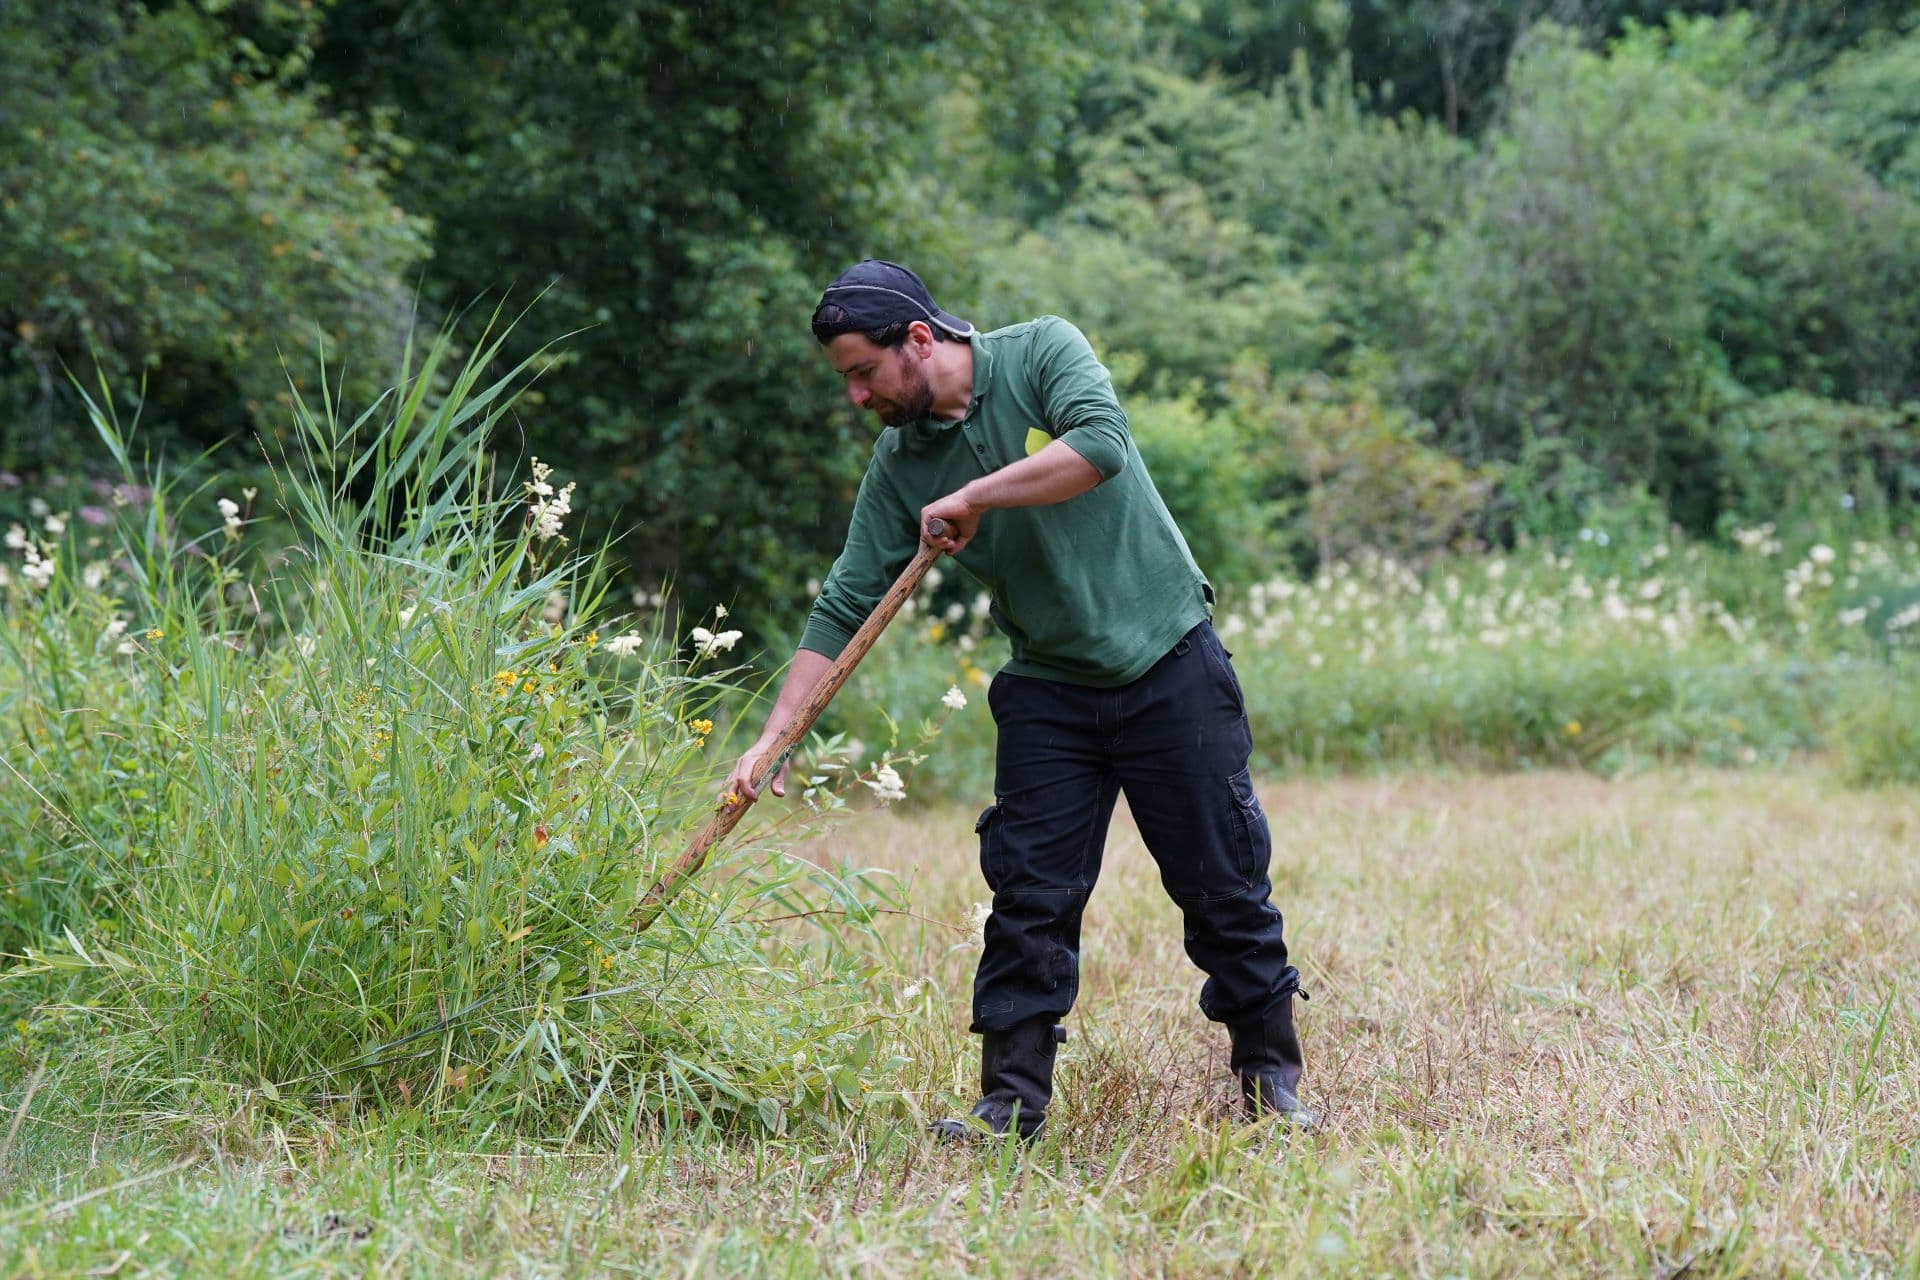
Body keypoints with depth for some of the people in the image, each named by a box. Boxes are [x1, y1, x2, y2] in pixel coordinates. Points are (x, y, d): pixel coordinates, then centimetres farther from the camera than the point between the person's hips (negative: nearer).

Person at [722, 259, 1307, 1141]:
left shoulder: (1041, 352, -9)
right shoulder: (898, 464, 1)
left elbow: (1101, 443, -28)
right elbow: (844, 607, 1)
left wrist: (976, 495, -24)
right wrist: (774, 737, -7)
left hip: (1171, 666, -3)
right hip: (1048, 691, 4)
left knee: (1224, 886, 3)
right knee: (1029, 898, -3)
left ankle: (1270, 1077, 17)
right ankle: (1012, 1101, 4)